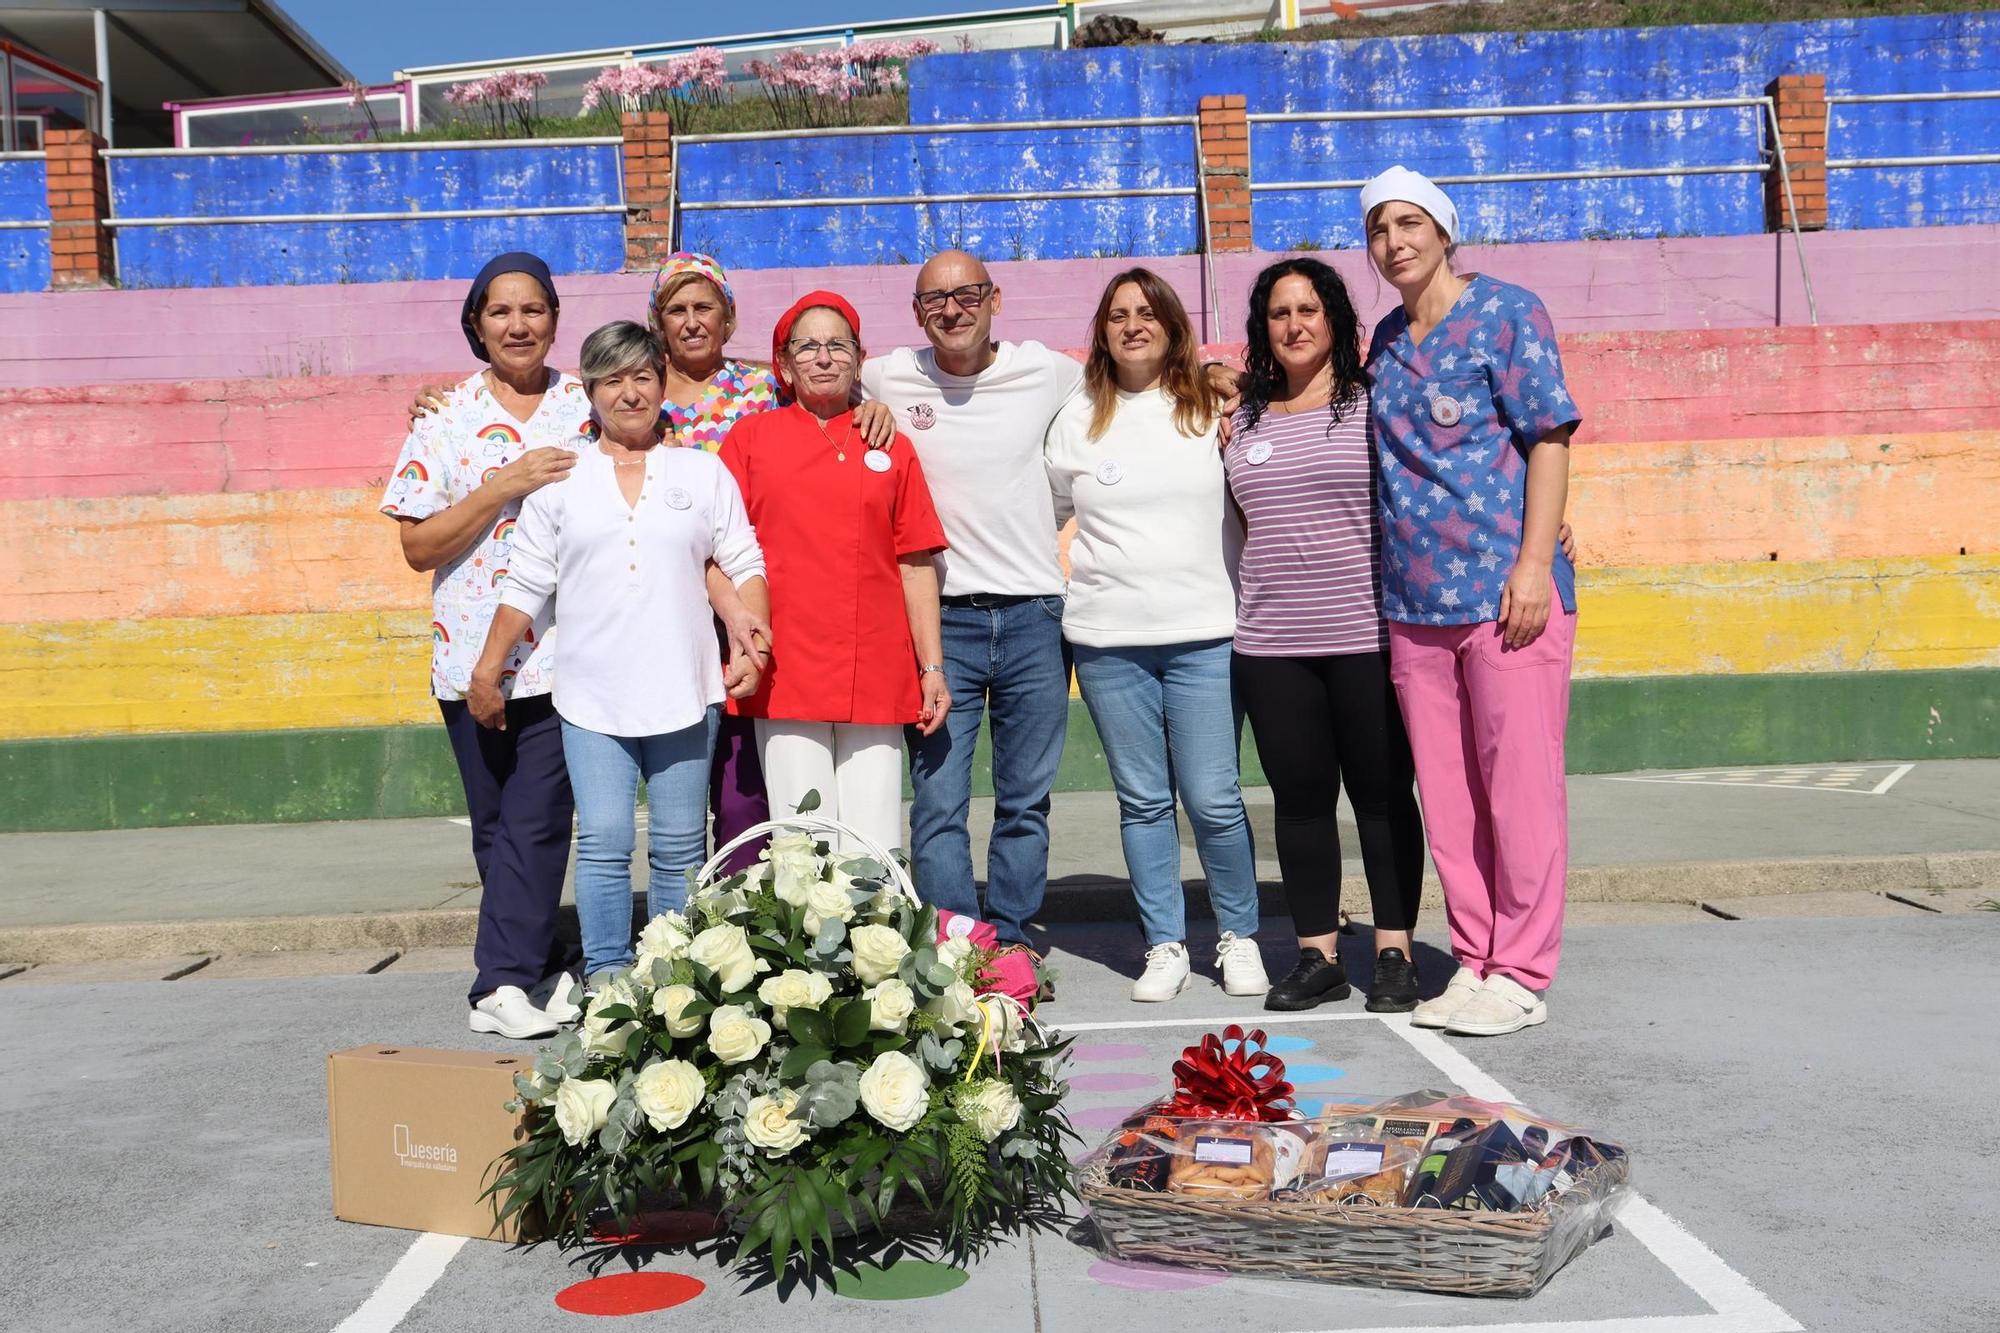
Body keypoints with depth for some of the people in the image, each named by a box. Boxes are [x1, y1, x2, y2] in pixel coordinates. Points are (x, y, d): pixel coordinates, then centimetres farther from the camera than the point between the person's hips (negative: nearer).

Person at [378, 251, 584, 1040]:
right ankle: (540, 961, 22)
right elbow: (418, 547, -2)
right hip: (473, 654, 1)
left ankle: (502, 984, -2)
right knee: (497, 824, 9)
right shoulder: (445, 421, 4)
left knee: (535, 820, -7)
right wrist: (503, 487, -12)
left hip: (562, 653, -1)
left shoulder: (590, 411, 6)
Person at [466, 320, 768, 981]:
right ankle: (605, 978, 5)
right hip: (591, 697, 0)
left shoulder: (703, 472, 8)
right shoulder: (559, 481, 7)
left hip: (683, 694, 0)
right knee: (602, 843, -5)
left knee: (680, 850, 6)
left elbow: (743, 568, 7)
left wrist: (751, 646, -6)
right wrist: (487, 670, 7)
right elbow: (526, 585, 8)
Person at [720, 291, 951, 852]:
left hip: (878, 675, 1)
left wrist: (933, 668, 6)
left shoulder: (891, 449, 13)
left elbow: (916, 565, 10)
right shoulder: (751, 436, 10)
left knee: (875, 848, 0)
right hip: (784, 673, -1)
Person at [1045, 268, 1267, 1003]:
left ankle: (1239, 936, 18)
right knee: (1142, 800, 6)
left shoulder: (1215, 407, 6)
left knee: (1213, 800, -4)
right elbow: (1043, 511, 18)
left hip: (1205, 634, -1)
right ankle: (1165, 945, 19)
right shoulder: (1078, 417, 9)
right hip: (1107, 638, 2)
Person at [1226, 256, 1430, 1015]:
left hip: (1368, 635, -3)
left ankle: (1395, 953, 14)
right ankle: (1317, 955, 17)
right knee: (1300, 798, 7)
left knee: (1381, 793, 4)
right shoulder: (1242, 419, 12)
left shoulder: (1375, 404, 2)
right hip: (1272, 644, 3)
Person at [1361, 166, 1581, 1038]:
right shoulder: (1386, 339, 16)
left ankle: (1521, 975, 7)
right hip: (1415, 602, 6)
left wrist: (1534, 563, -15)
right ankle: (1473, 962, 19)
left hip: (1506, 591, -6)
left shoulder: (1506, 313, -1)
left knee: (1519, 785, -2)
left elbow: (1550, 439, -7)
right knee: (1444, 794, 8)